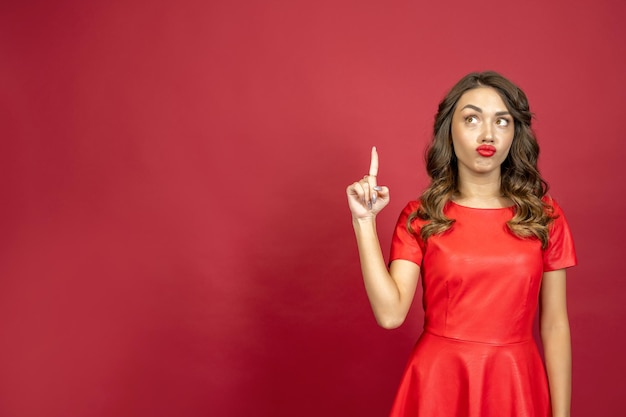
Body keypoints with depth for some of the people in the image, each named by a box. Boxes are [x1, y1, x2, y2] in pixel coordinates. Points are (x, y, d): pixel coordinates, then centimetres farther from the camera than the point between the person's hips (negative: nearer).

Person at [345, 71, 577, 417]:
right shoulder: (419, 217, -3)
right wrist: (365, 221, -16)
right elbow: (391, 314, -14)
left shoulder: (545, 216, -1)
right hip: (438, 382, 0)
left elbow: (554, 326, 1)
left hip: (516, 385, 1)